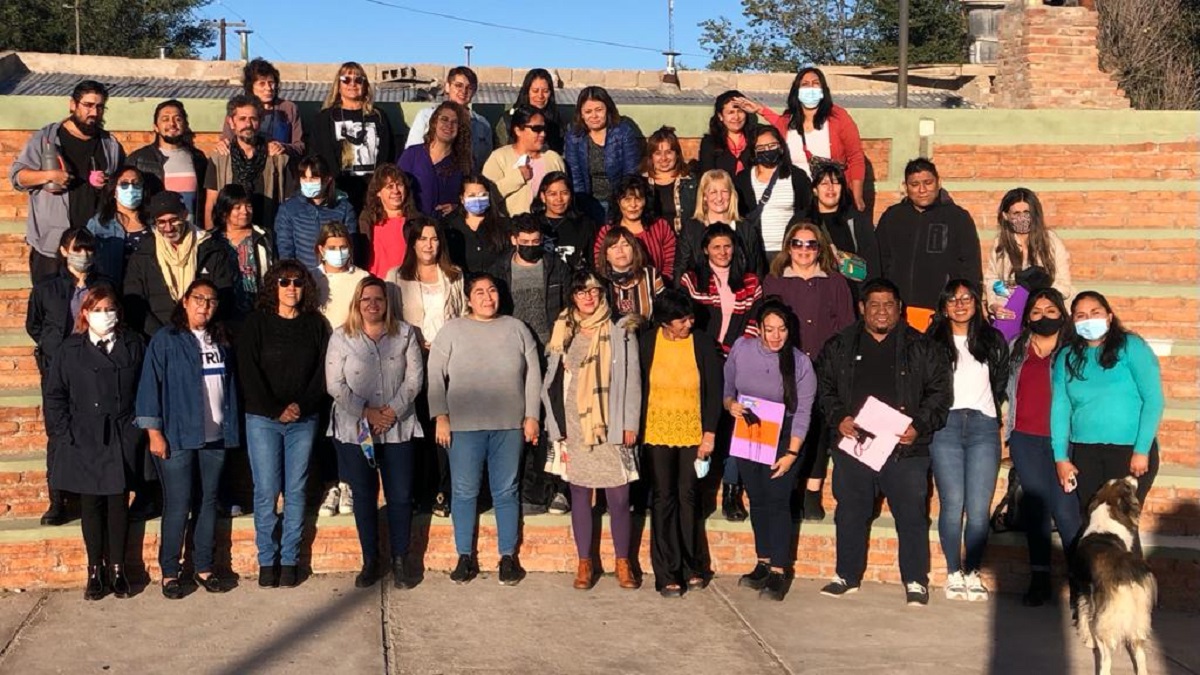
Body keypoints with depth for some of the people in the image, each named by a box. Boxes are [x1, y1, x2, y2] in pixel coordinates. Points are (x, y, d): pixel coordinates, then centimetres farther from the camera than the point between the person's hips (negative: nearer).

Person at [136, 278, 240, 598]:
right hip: (178, 437, -5)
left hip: (215, 437, 5)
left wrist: (232, 427, 8)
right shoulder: (165, 340, -5)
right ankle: (170, 573, 8)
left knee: (208, 502, 10)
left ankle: (204, 567, 19)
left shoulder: (221, 342, 12)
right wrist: (154, 433, -12)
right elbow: (150, 386, -8)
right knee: (178, 506, -2)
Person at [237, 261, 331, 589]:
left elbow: (323, 371, 4)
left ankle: (289, 559, 10)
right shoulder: (256, 323, 2)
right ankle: (267, 560, 7)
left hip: (303, 419, 2)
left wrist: (302, 405, -9)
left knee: (295, 491, 3)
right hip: (262, 419, -1)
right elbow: (248, 373, -4)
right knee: (266, 491, -2)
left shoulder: (315, 324, 7)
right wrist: (276, 410, -11)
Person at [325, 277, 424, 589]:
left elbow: (414, 377, 0)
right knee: (364, 496, 8)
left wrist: (394, 410, -12)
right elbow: (335, 384, -5)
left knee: (400, 495, 2)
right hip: (354, 429, 0)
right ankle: (370, 561, 18)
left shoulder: (404, 333, 4)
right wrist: (366, 412, -13)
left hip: (398, 428, 1)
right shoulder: (341, 337, 0)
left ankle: (400, 560, 15)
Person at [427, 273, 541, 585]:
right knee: (464, 492, 4)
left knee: (506, 492, 6)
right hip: (464, 425, -1)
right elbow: (436, 376, 2)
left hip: (509, 425, 1)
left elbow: (533, 375, 9)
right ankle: (465, 557, 15)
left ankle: (508, 557, 15)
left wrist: (531, 416, 3)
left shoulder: (516, 329, 8)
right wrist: (441, 417, -5)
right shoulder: (452, 331, 4)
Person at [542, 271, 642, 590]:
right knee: (580, 495, 6)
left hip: (611, 428, -2)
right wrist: (557, 430, 2)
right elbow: (552, 384, 9)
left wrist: (630, 424, -4)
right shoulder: (564, 334, 9)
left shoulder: (620, 332, 3)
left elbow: (632, 381, 2)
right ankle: (584, 563, 15)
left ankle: (623, 563, 11)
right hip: (574, 429, 2)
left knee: (619, 498, -2)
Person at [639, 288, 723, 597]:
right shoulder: (646, 342, -3)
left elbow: (714, 391, -1)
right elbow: (637, 388, 2)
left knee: (689, 498, 4)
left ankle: (693, 568, 18)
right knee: (663, 500, 0)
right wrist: (636, 429, -1)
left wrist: (709, 433, -6)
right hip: (657, 432, 0)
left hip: (693, 433, 0)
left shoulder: (703, 344, -3)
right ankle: (667, 574, 5)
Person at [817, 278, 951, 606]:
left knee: (911, 515, 1)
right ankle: (847, 576, 25)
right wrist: (838, 418, -7)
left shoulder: (920, 347, 5)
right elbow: (823, 388, 10)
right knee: (851, 514, 11)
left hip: (905, 448, -2)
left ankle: (915, 581, 13)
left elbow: (940, 392, 3)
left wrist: (919, 426, -10)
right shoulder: (839, 347, 9)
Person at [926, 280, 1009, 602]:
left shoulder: (992, 340, 14)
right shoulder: (933, 342, 10)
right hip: (945, 426, -1)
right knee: (952, 504, -7)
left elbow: (1001, 382, 19)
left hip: (983, 426, 1)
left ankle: (973, 573, 3)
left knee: (979, 508, -6)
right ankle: (953, 573, 3)